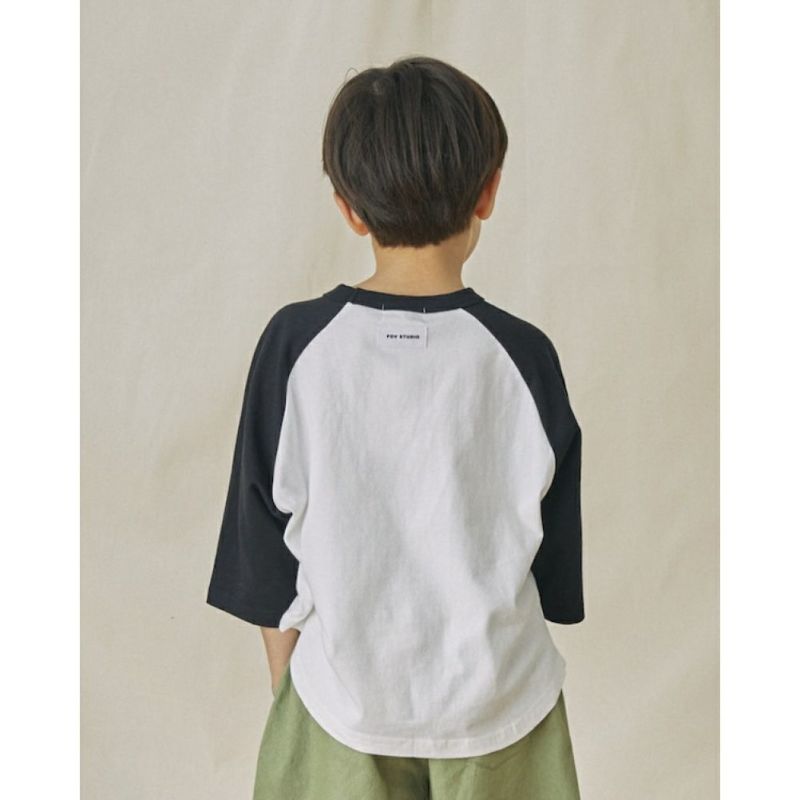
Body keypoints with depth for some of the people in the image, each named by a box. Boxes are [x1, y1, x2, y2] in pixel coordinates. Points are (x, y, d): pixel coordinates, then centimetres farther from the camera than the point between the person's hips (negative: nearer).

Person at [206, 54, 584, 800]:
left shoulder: (295, 344, -13)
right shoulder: (521, 355, -14)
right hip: (497, 700, 0)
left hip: (344, 698, 1)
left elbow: (265, 545, -5)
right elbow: (553, 552, -3)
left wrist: (285, 687, 9)